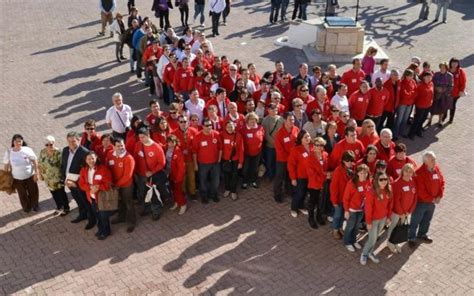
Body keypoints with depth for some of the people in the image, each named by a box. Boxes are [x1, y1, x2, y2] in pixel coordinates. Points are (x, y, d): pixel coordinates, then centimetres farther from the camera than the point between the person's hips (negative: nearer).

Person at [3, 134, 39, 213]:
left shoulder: (27, 150, -17)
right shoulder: (9, 152, -13)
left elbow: (35, 161, -9)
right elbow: (6, 165, -2)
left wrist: (36, 173, -9)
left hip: (30, 176, -1)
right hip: (17, 178, 1)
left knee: (33, 192, 16)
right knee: (22, 194, 18)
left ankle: (35, 204, 45)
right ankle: (26, 207, 45)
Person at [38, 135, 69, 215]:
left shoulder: (58, 152, -23)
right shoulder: (42, 152, -5)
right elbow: (39, 163, 6)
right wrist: (39, 174, 9)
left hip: (57, 177, -6)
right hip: (48, 177, 6)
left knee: (61, 192, 8)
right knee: (53, 192, 20)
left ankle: (66, 208, 27)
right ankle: (59, 207, 39)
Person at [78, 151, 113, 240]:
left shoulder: (103, 169, -18)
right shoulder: (83, 170, 0)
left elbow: (107, 184, -20)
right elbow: (81, 184, -4)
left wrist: (98, 187, -31)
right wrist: (90, 187, -22)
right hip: (91, 197, 5)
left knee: (104, 215, 9)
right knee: (97, 215, 21)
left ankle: (105, 231, 29)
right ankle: (100, 229, 42)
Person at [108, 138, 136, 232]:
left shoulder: (129, 158, -24)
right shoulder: (111, 156, -5)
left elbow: (127, 175, -24)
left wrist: (117, 184, -19)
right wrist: (111, 182, -9)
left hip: (126, 185, -6)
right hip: (115, 185, 6)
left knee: (129, 203, 7)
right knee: (120, 202, 25)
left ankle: (131, 222, 22)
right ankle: (121, 217, 46)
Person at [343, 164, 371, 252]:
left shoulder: (368, 182, -10)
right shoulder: (351, 183, -24)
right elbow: (346, 198, -16)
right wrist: (346, 210, -13)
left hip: (362, 209, 5)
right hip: (352, 209, -4)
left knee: (356, 226, 22)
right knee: (350, 226, 13)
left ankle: (353, 240, 43)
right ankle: (347, 242, 35)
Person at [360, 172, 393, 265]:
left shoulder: (388, 191, -7)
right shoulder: (371, 192, -26)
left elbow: (390, 204, 6)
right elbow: (368, 208, -20)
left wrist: (389, 216, 9)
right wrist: (368, 222, -15)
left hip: (383, 218, 6)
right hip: (373, 219, -5)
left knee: (375, 237, 19)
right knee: (372, 239, 3)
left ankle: (370, 253, 40)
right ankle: (364, 254, 28)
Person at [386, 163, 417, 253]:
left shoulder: (413, 183, -4)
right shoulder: (397, 183, -23)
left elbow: (414, 198, 1)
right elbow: (396, 200, -21)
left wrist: (409, 211, -3)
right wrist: (401, 213, -16)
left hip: (406, 211, 6)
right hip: (396, 211, -6)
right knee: (393, 226, 13)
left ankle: (396, 243, 38)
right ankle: (390, 242, 33)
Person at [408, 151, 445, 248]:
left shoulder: (437, 168, -5)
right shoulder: (419, 173, -27)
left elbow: (442, 182, 4)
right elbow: (420, 191, -27)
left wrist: (440, 196, -7)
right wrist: (432, 199, -19)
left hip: (433, 202, 7)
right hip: (420, 202, -7)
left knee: (427, 220, 25)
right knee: (415, 221, 10)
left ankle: (422, 234, 46)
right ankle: (411, 238, 27)